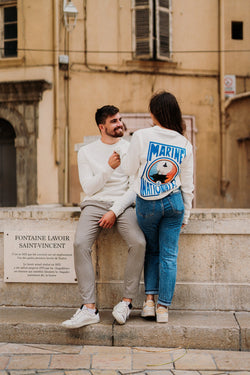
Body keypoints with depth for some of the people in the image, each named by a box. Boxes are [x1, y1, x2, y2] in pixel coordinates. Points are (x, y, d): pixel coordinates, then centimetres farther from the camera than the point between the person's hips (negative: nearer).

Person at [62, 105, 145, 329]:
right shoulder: (86, 152, 12)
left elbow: (135, 188, 2)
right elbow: (89, 188, 4)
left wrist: (115, 211, -11)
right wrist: (109, 168, -9)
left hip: (124, 205, 0)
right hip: (95, 204, 0)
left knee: (138, 243, -30)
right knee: (80, 243, -28)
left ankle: (127, 301, -17)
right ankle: (89, 308, -28)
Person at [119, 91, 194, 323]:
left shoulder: (141, 136, -9)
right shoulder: (185, 144, 1)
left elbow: (129, 169, 1)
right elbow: (187, 184, 6)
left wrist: (123, 155, 21)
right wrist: (186, 214, 15)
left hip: (147, 203, -1)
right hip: (174, 202, 1)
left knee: (151, 251, 18)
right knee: (169, 255, 6)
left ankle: (149, 299, 9)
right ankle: (163, 308, 7)